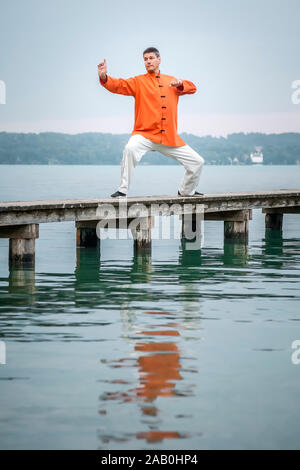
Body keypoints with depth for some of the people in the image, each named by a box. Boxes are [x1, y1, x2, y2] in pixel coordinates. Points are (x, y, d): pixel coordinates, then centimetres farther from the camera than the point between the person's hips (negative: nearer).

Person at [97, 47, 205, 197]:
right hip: (145, 134, -4)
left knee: (197, 162, 4)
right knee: (130, 149, -35)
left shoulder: (170, 81, 16)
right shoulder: (139, 81, 5)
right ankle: (122, 190, -23)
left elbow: (192, 88, 15)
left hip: (169, 138, 4)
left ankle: (186, 191, 31)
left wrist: (180, 84, -7)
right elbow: (119, 85, -8)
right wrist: (104, 77, -28)